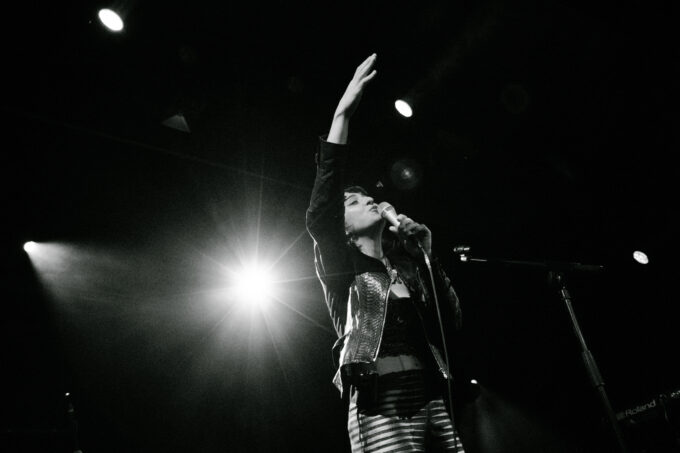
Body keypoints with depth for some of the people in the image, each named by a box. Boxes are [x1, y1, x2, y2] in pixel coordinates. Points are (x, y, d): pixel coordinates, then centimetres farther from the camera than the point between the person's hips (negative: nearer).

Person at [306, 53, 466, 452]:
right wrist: (342, 114, -17)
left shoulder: (405, 263, 20)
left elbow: (453, 316, 15)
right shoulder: (341, 267, 5)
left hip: (433, 402, 5)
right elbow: (320, 214, -15)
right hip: (381, 408, -5)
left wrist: (427, 253, 8)